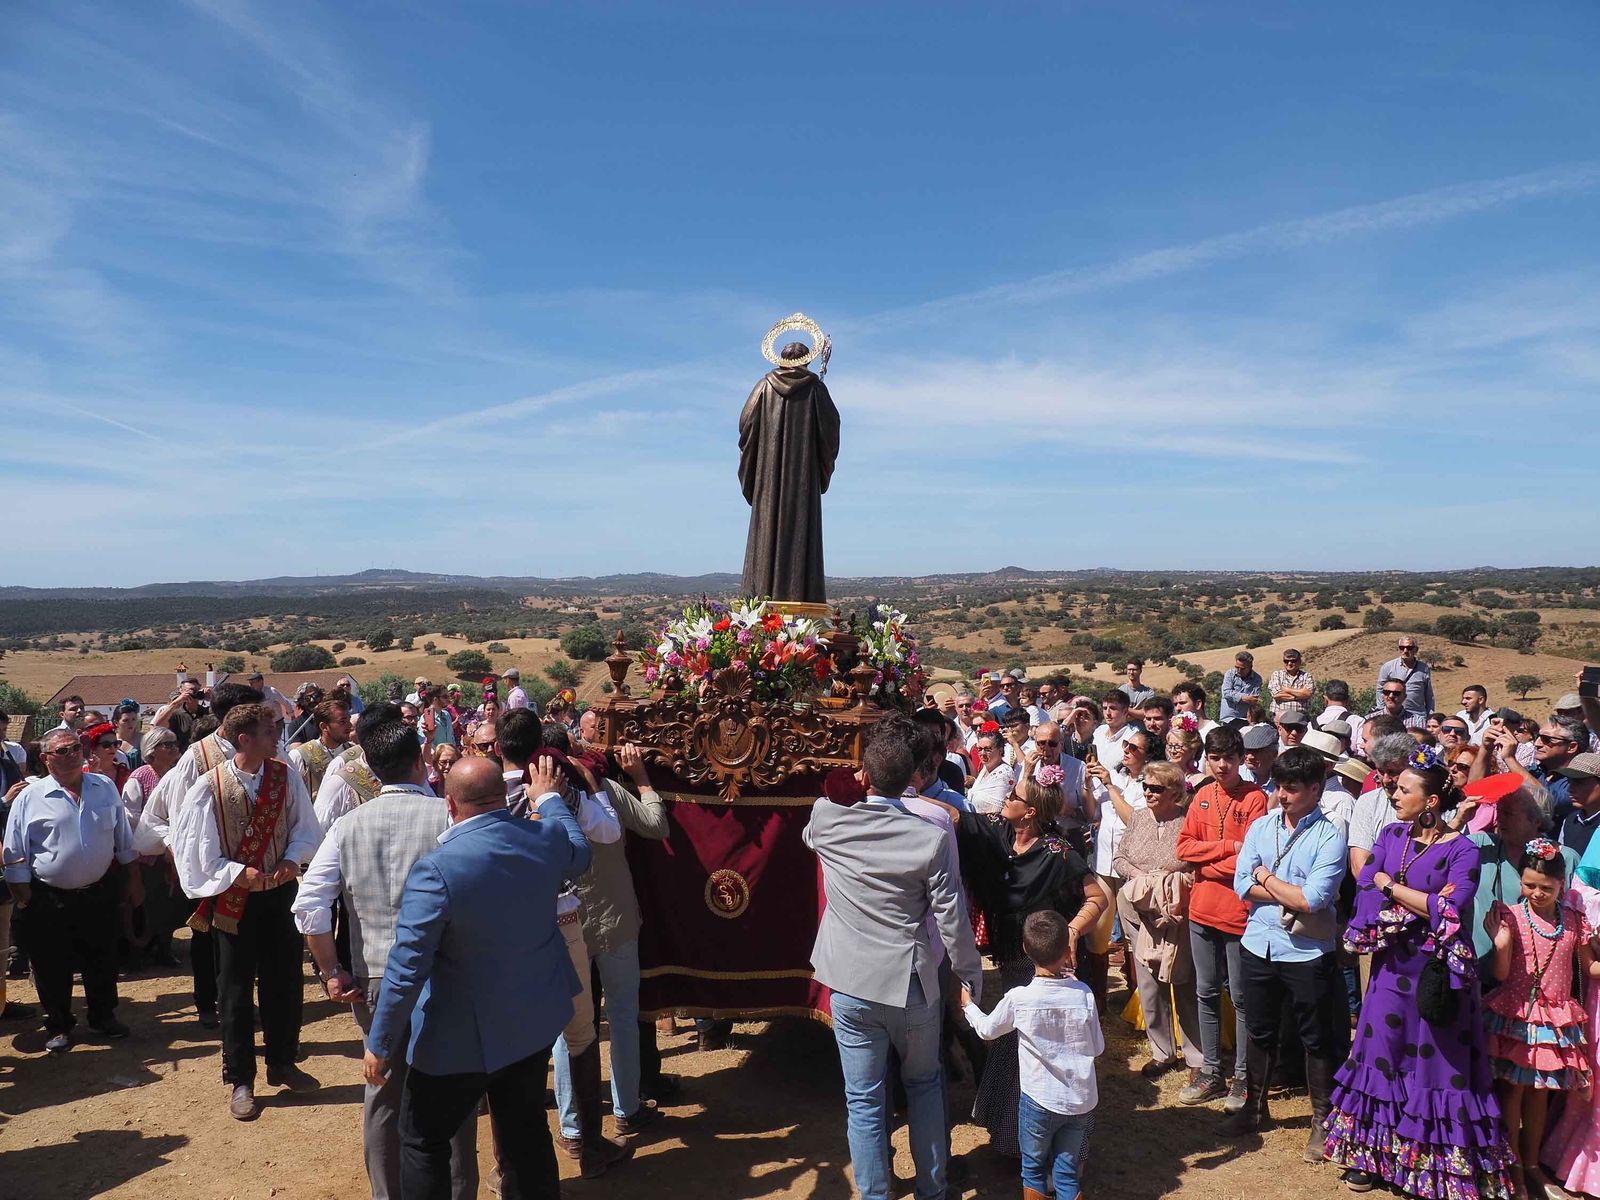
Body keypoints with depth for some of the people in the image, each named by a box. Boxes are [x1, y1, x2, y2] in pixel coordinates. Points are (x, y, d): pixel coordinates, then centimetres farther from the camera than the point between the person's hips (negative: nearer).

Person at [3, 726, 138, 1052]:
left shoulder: (105, 788, 2)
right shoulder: (29, 798, -7)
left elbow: (124, 839, 11)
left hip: (99, 894, 2)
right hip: (49, 901, -2)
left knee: (102, 962, 13)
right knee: (53, 968, 9)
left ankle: (103, 1017, 30)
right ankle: (59, 1025, 27)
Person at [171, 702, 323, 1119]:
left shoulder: (286, 776, -6)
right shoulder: (210, 787, -14)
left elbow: (306, 827, 2)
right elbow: (194, 849, -9)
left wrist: (292, 858, -15)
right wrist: (237, 872, -18)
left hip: (281, 893, 3)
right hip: (234, 901, -3)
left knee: (286, 982, 13)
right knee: (236, 991, 8)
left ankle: (281, 1063, 32)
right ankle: (240, 1080, 23)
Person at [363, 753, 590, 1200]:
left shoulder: (436, 869, -26)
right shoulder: (546, 837, -10)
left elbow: (406, 969, -22)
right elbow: (578, 854, 16)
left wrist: (379, 1045, -9)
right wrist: (549, 798, 29)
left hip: (464, 1037, -5)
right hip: (537, 1022, 6)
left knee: (424, 1145, 16)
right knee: (527, 1132, 21)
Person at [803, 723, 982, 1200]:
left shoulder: (827, 818, -11)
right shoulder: (931, 838, -17)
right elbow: (952, 919, -11)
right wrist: (971, 978, 3)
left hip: (850, 986, 0)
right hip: (911, 985, 0)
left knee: (864, 1101, 13)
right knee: (924, 1085, 23)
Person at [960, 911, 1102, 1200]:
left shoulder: (1018, 998, -16)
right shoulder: (1084, 994, -12)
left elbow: (987, 1029, 3)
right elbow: (1098, 1047, 2)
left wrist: (967, 1004, 23)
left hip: (1039, 1102, -2)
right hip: (1081, 1102, 2)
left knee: (1033, 1169, 19)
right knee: (1068, 1172, 16)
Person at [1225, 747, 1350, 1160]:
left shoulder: (1330, 836, -12)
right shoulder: (1261, 826, 2)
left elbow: (1312, 899, -21)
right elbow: (1243, 885, -5)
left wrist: (1266, 878, -8)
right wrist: (1292, 895, -15)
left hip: (1307, 953, -4)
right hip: (1259, 945, 4)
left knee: (1317, 1040, 11)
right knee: (1259, 1032, 18)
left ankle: (1322, 1121, 28)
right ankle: (1254, 1107, 35)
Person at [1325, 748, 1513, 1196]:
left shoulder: (1460, 850, -11)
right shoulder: (1391, 835, 4)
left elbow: (1449, 911, -21)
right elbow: (1364, 888, -4)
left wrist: (1391, 888, -11)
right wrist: (1425, 903, -16)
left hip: (1436, 972, -5)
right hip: (1392, 965, 5)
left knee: (1435, 1062, 5)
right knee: (1381, 1053, 11)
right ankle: (1371, 1155, 23)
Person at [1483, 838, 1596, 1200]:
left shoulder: (1574, 918, 0)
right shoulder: (1510, 915, -10)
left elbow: (1589, 967, 11)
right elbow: (1500, 974, -10)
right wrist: (1501, 944, -28)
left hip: (1555, 1017, 3)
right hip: (1514, 1016, -3)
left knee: (1540, 1092, 14)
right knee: (1512, 1088, 4)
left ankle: (1531, 1163, 29)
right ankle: (1512, 1167, 17)